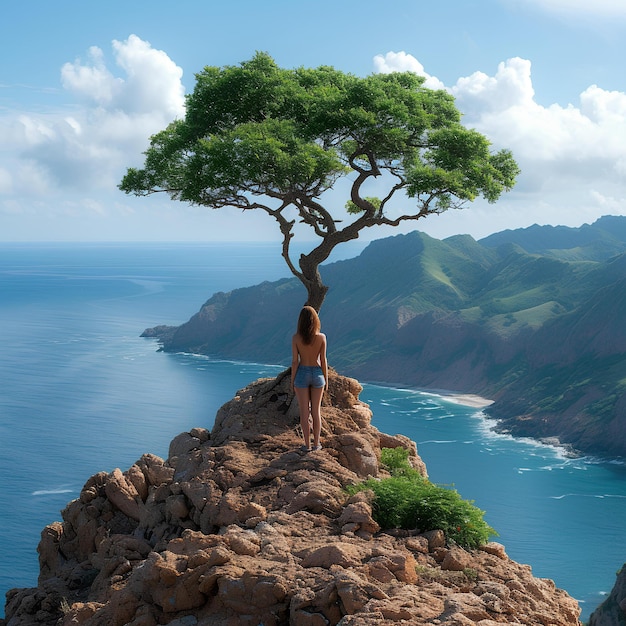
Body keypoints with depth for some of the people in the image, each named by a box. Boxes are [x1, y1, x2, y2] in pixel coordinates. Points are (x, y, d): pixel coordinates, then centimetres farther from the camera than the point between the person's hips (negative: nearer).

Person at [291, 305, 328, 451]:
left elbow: (295, 361, -9)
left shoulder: (296, 338, -12)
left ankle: (307, 444, 9)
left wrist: (292, 380, 1)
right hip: (317, 374, 1)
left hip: (302, 374, -1)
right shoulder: (321, 337, -9)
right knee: (316, 410, 12)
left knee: (304, 411, 6)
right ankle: (316, 443, 16)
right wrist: (326, 379, 6)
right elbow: (323, 360, -5)